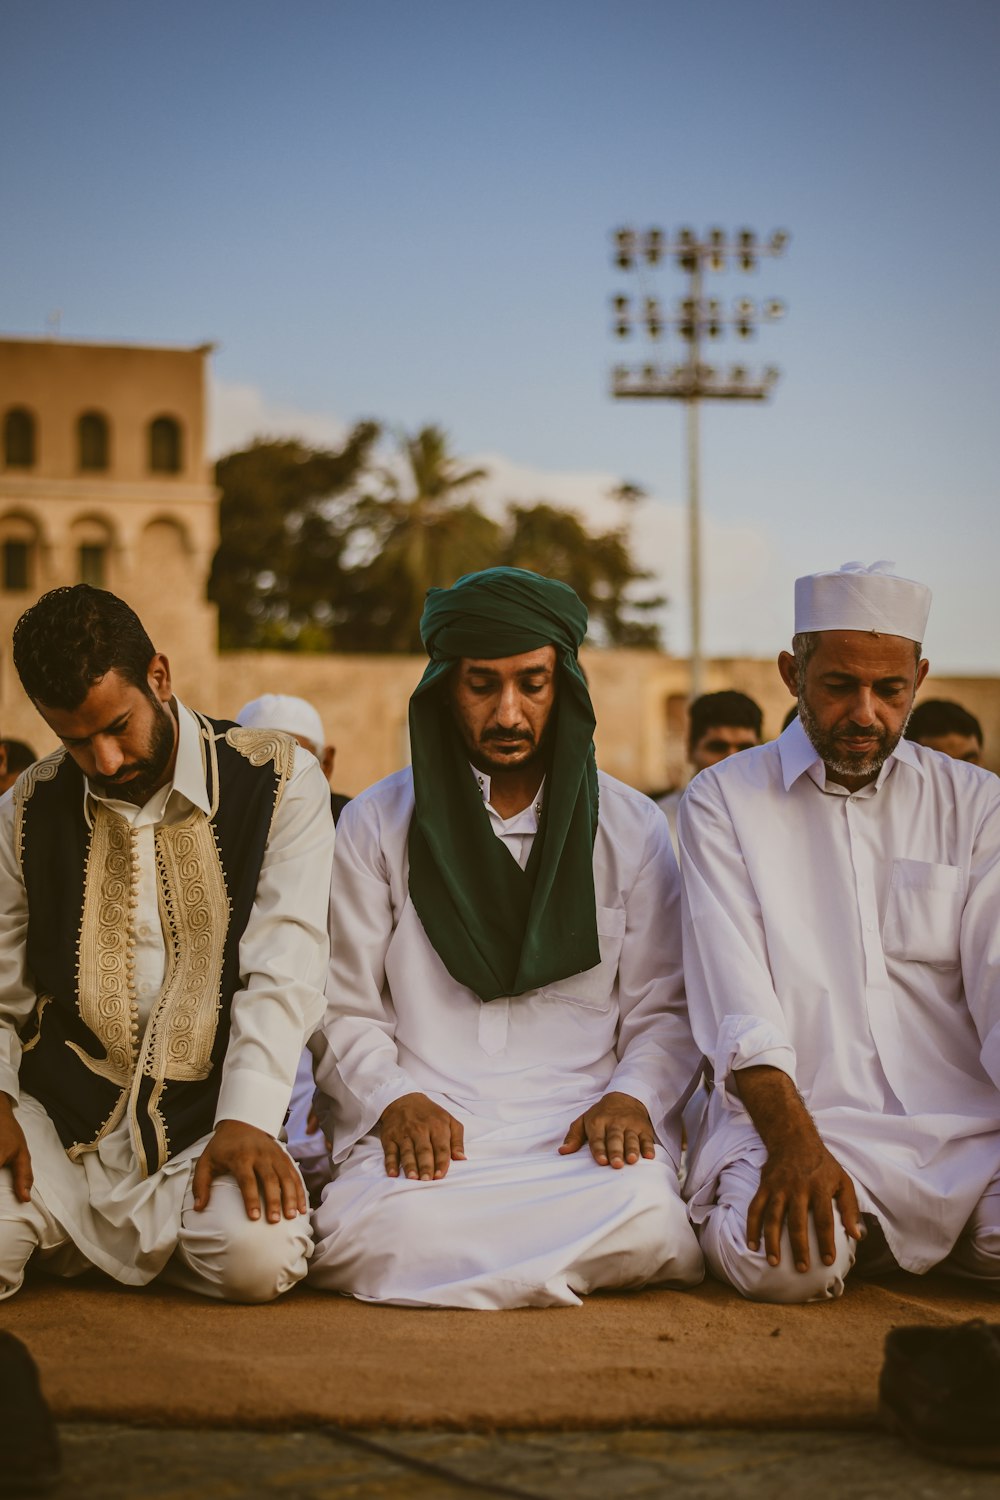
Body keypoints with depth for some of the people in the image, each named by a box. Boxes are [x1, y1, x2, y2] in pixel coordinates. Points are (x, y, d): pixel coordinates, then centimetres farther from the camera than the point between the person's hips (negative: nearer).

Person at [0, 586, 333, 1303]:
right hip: (59, 1122, 1)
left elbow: (284, 970, -9)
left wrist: (246, 1120, -20)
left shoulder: (278, 780, -1)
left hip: (206, 1122, -1)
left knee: (258, 1255, -30)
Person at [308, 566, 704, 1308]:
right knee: (392, 1232, -34)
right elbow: (343, 1011, 7)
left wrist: (634, 1096, -10)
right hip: (426, 1133, 0)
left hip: (584, 1131, 1)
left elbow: (664, 1009, 10)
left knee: (643, 1216, -33)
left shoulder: (632, 828, 12)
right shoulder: (377, 826, 10)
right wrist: (394, 1100, -11)